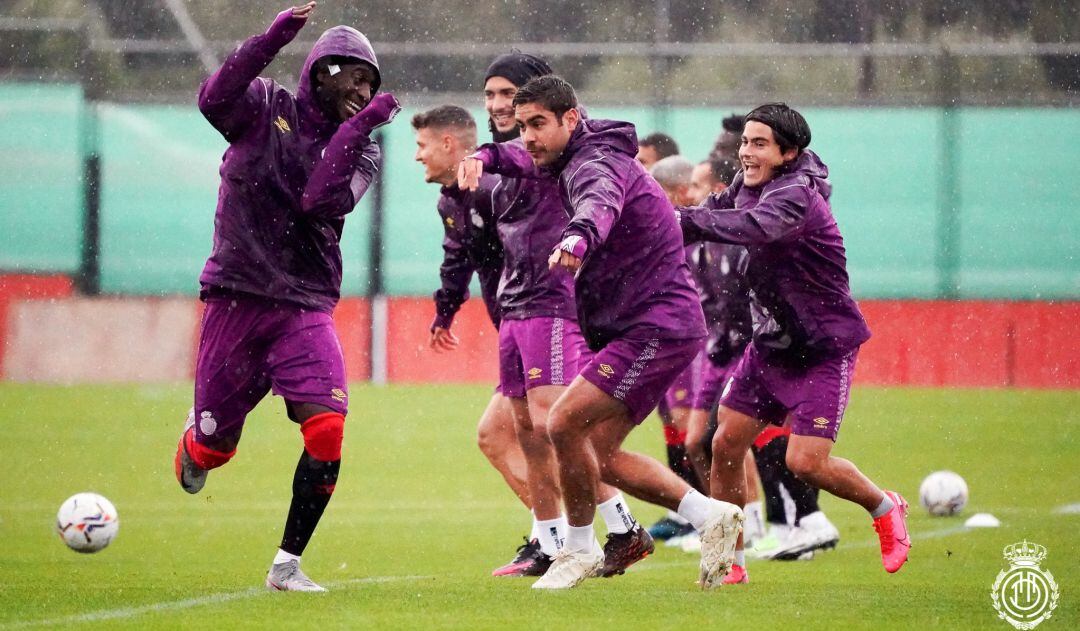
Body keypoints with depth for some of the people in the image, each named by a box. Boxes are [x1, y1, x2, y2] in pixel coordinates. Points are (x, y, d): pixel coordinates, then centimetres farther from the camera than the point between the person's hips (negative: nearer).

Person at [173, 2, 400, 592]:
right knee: (215, 449, 5)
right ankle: (195, 436, 46)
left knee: (327, 433, -18)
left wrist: (357, 128, -20)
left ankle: (287, 565, -7)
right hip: (237, 296, -2)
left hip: (306, 307, 2)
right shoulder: (266, 110, 0)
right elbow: (214, 100, -24)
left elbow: (320, 201, -15)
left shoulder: (361, 151, 5)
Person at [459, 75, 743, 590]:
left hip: (657, 329, -11)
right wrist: (485, 157, 10)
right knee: (599, 457, 8)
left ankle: (579, 549, -1)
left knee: (565, 423, -17)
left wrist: (578, 238, -66)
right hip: (635, 332, 11)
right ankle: (711, 517, 15)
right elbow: (528, 160, 34)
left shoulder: (596, 163, -18)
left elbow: (600, 202, -43)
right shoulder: (577, 157, 13)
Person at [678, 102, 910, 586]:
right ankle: (729, 561, 13)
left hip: (824, 348, -8)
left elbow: (756, 227, -44)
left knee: (805, 462, -12)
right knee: (726, 444, 0)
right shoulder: (747, 185, 2)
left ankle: (884, 508, 17)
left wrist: (682, 219, -49)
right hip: (770, 342, 8)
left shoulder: (796, 194, -25)